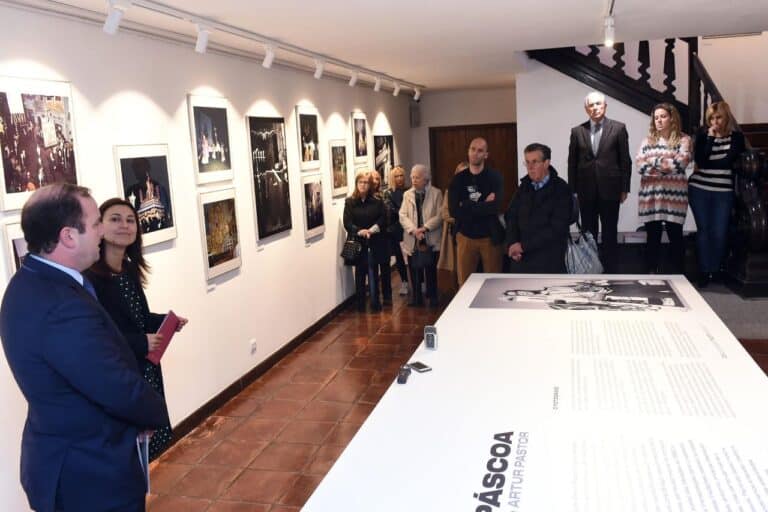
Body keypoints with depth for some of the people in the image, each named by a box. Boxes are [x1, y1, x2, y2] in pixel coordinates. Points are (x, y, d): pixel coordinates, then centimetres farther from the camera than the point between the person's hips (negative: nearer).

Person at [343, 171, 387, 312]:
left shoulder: (377, 201, 3)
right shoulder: (349, 202, 1)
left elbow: (382, 219, -2)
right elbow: (347, 222, -6)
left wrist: (372, 230, -19)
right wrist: (359, 231, -22)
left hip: (374, 242, 0)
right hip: (357, 242, 0)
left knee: (373, 271, 5)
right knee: (360, 272, 7)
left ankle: (375, 302, 14)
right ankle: (360, 303, 15)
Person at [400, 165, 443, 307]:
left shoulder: (436, 193, 1)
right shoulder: (407, 194, 10)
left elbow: (439, 215, -6)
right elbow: (403, 216, 2)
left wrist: (425, 228, -16)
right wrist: (414, 230, -14)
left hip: (431, 239, -2)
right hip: (412, 240, 2)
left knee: (431, 270, 4)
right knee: (414, 270, 4)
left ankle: (432, 297, 17)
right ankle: (417, 297, 15)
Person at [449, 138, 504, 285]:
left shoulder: (494, 177, -1)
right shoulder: (458, 179, 4)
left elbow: (494, 207, -17)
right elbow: (453, 211, -9)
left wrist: (467, 207, -11)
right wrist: (483, 204, -12)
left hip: (490, 237, -2)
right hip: (465, 237, 2)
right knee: (465, 284, 6)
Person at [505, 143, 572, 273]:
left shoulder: (561, 189, -8)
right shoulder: (524, 186, 9)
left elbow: (557, 228, -16)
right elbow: (511, 216, 9)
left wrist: (524, 245, -16)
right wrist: (511, 244, -8)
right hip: (521, 258, 4)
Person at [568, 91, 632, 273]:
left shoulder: (618, 128, 0)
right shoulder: (577, 131, 5)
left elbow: (625, 161, 0)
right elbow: (572, 163, 5)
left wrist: (624, 189, -3)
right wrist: (572, 190, 1)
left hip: (610, 190, -1)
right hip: (586, 191, 1)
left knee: (610, 233, 7)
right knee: (588, 234, 8)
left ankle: (609, 270, 17)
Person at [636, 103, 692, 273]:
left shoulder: (683, 140, 3)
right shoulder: (648, 140, 12)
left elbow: (680, 163, -12)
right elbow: (640, 165, -1)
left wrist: (654, 162, -5)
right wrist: (666, 165, -10)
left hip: (674, 195, -2)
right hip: (650, 195, 3)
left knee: (676, 237, 3)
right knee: (652, 237, 8)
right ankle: (652, 273, 17)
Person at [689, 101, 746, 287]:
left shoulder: (736, 137, 1)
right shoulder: (703, 134, 3)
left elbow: (728, 161, -11)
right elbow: (700, 160, -10)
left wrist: (706, 164, -8)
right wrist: (710, 137, -13)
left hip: (723, 191, 0)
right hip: (699, 188, 1)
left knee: (720, 232, -2)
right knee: (703, 230, 2)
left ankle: (715, 270, 14)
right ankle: (704, 271, 9)